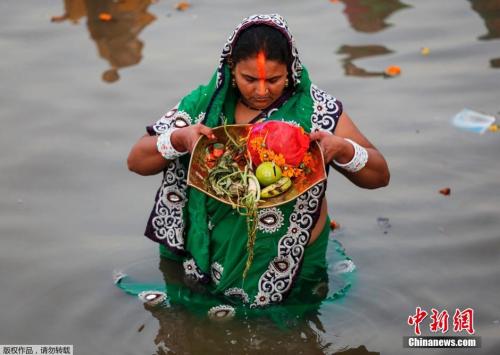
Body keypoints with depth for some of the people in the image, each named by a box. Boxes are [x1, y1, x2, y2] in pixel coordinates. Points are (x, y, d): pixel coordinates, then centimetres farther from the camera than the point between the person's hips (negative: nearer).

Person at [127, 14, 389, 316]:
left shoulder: (316, 109, -10)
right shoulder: (205, 103, -8)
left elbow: (379, 176, -7)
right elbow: (137, 161, -7)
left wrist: (342, 149, -28)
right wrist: (179, 139, -26)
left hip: (290, 266, -1)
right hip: (210, 259, 1)